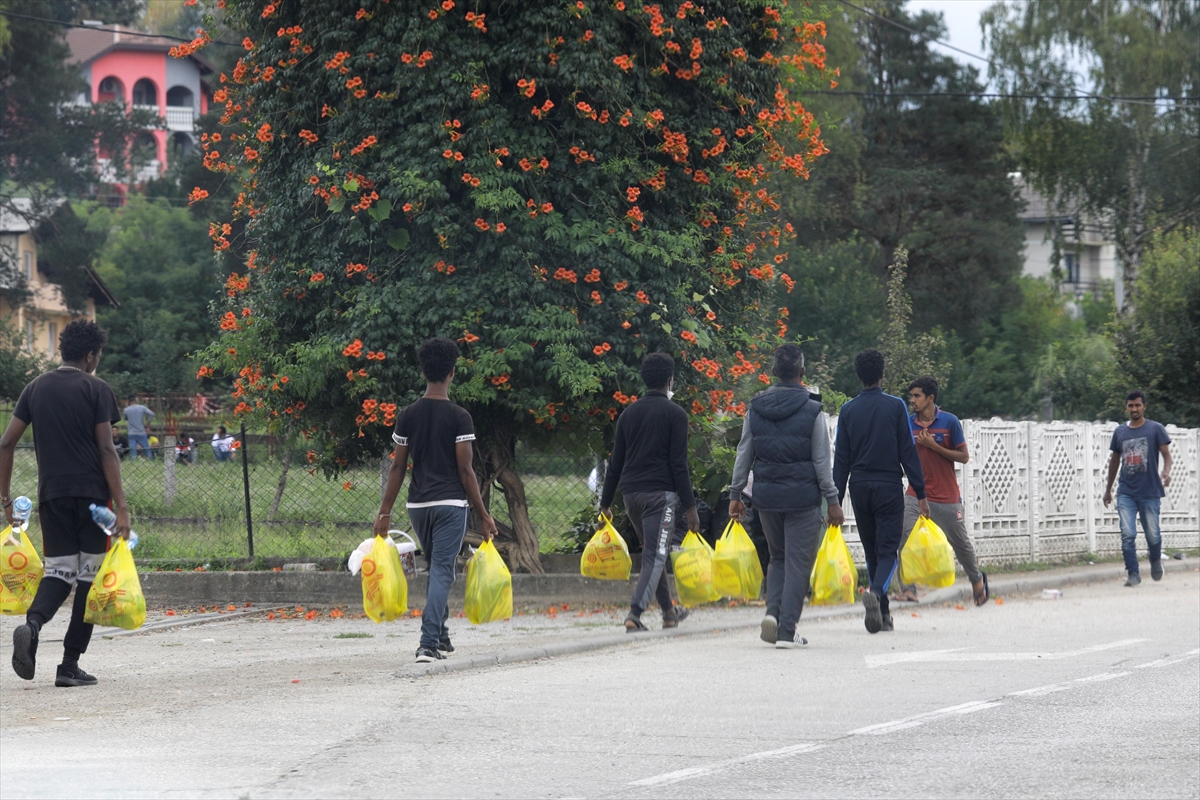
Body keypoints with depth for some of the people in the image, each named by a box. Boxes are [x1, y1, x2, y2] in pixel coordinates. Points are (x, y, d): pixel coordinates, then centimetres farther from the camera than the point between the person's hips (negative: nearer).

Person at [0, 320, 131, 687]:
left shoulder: (36, 388, 10)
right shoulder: (96, 390, -3)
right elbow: (107, 450, -9)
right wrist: (121, 506, -9)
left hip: (52, 495, 4)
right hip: (92, 494, -4)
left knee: (59, 571, 10)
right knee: (90, 574, 5)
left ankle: (32, 623, -23)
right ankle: (70, 664, 0)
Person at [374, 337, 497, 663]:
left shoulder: (407, 416, 3)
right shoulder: (459, 418, -8)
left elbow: (397, 467, 3)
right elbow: (465, 471, -9)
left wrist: (385, 511, 9)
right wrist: (483, 515, -4)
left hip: (418, 505, 4)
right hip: (451, 503, -4)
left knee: (435, 568, 22)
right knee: (442, 571, -5)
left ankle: (441, 635, 27)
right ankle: (428, 643, -16)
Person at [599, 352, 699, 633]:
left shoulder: (629, 413, 12)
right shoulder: (674, 414, -5)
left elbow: (615, 462, 13)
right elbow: (679, 464, -10)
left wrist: (606, 502, 17)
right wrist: (690, 507, -8)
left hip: (631, 494, 6)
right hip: (661, 494, -6)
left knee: (654, 552, 20)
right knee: (655, 556, -8)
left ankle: (669, 611, 32)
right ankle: (635, 614, -23)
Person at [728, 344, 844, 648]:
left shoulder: (755, 409, 3)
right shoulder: (812, 411, -7)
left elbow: (744, 455, 6)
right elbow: (821, 461, -6)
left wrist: (735, 494, 12)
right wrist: (832, 500, -1)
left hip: (766, 496, 4)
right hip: (803, 497, -4)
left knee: (777, 557, 20)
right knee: (798, 563, 2)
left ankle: (773, 611, -1)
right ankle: (787, 631, -2)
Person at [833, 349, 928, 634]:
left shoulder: (848, 411, 5)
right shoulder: (895, 406, -3)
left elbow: (841, 458, 5)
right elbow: (908, 452, -4)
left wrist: (836, 500, 7)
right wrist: (920, 493, -1)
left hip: (860, 488, 3)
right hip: (889, 487, -3)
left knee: (872, 552, 13)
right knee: (888, 550, -3)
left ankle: (882, 615, 13)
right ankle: (876, 593, -32)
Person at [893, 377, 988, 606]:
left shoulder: (950, 422, -6)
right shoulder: (907, 423, 3)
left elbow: (963, 456, -6)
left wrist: (934, 446, -15)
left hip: (946, 497, -2)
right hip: (915, 494, 2)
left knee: (960, 542, 11)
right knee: (905, 539, -16)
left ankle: (977, 579, 36)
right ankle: (908, 589, -15)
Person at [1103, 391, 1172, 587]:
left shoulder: (1155, 429, 1)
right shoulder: (1119, 432, 10)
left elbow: (1166, 454, -3)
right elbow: (1115, 460, 19)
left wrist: (1166, 472, -24)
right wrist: (1108, 489, 22)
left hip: (1150, 492, -2)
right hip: (1126, 493, 2)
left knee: (1152, 535, 4)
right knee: (1127, 535, -10)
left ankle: (1156, 561, 34)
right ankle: (1133, 574, -3)